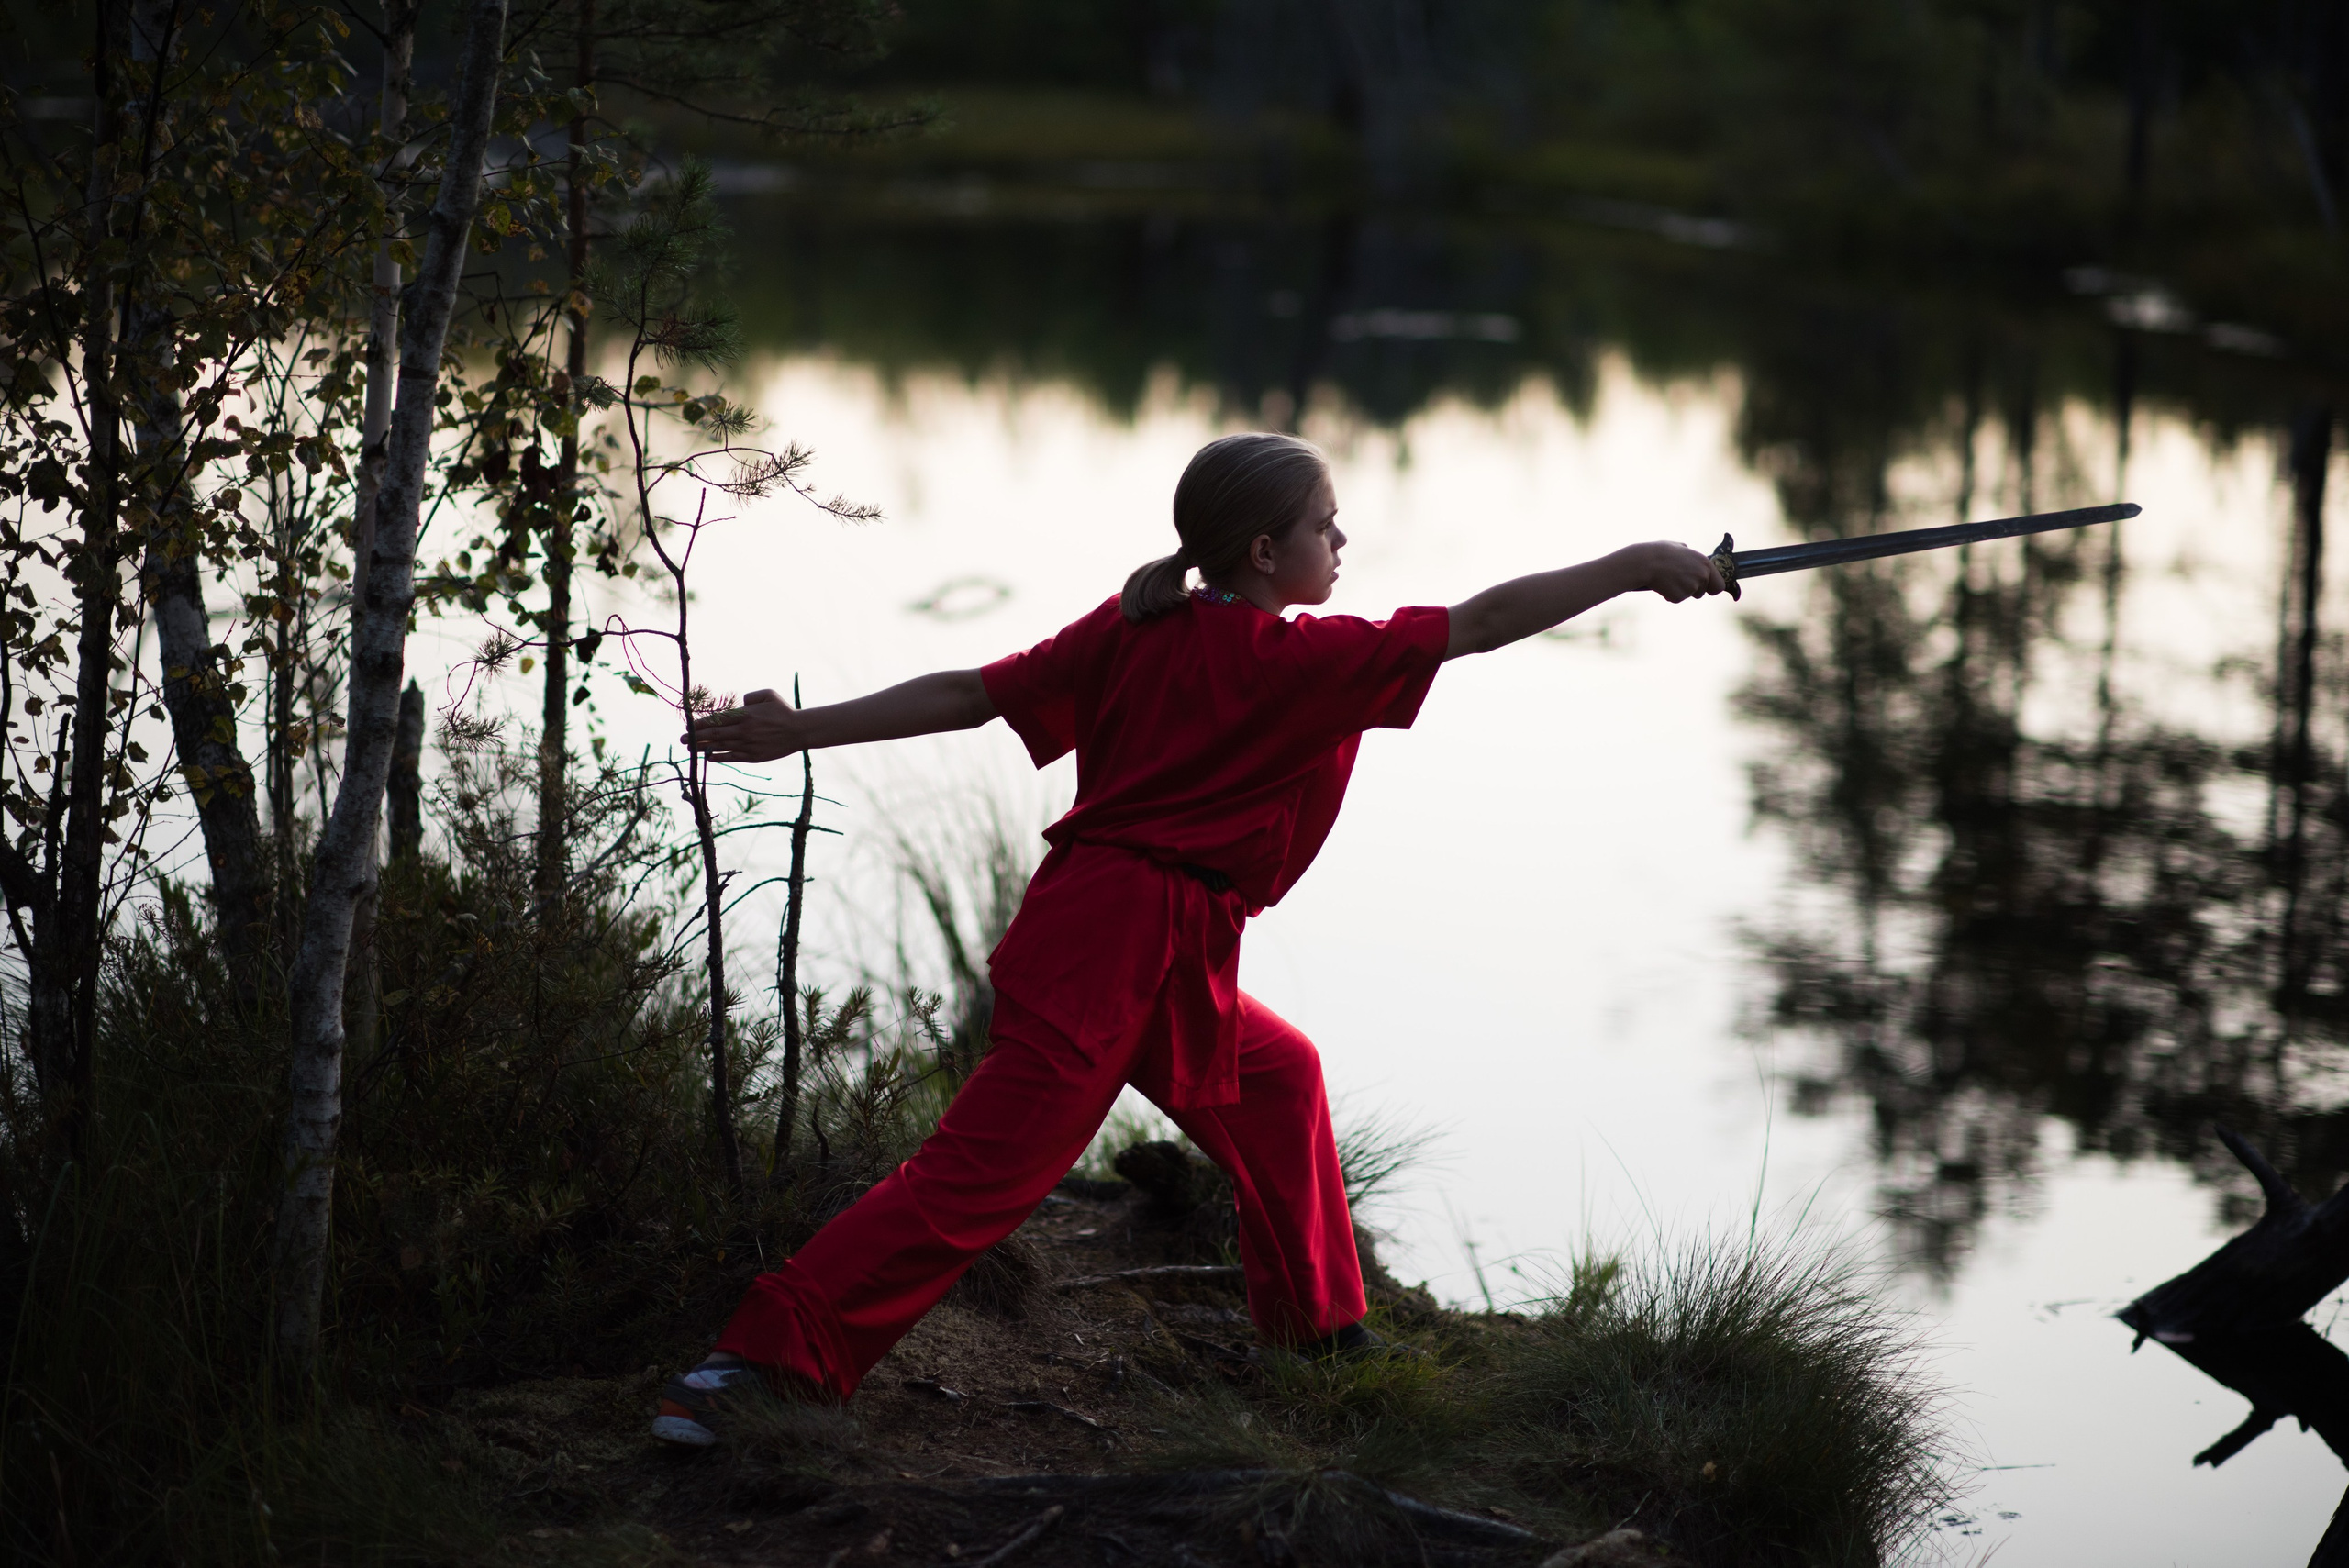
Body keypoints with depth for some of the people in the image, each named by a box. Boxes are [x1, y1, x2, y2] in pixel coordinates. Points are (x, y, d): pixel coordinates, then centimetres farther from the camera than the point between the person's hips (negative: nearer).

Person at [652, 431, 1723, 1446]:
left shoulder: (1131, 631, 10)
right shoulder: (1301, 662, -8)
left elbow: (966, 695, 6)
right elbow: (1479, 626, -9)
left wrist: (804, 732, 7)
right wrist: (1634, 569, -2)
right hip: (1116, 952, -9)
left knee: (1274, 1075, 25)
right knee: (987, 1168, -12)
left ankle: (1320, 1328, 37)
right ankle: (756, 1358, -19)